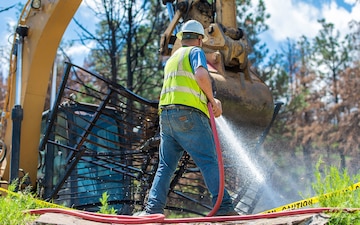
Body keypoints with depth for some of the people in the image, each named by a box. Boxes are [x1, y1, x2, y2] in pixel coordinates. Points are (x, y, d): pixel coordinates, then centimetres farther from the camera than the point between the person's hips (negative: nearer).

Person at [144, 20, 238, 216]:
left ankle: (153, 208, 2)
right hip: (188, 114, -7)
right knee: (209, 162, -8)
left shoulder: (172, 59, 29)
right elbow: (201, 75, -16)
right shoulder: (195, 51, 4)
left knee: (165, 166, 8)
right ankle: (223, 207, -13)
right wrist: (212, 99, -3)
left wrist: (210, 101, 26)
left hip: (166, 115, 7)